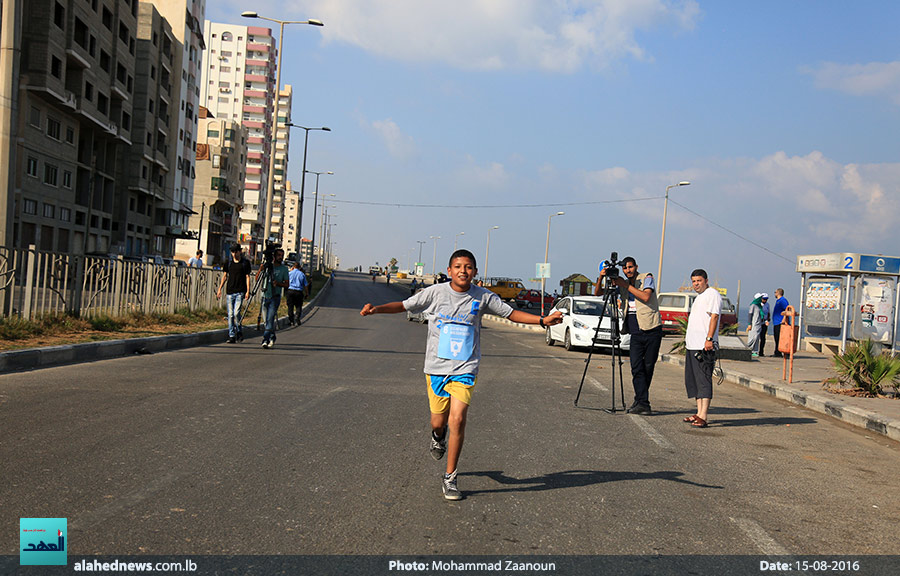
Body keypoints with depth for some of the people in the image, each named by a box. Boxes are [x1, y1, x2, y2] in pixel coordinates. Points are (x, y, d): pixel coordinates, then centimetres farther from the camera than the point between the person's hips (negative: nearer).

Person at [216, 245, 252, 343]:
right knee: (230, 314, 1)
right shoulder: (229, 263, 11)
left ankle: (239, 331, 9)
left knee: (236, 313, -14)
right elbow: (225, 276, 17)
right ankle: (231, 336, 6)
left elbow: (247, 277, 1)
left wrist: (248, 291, -6)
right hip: (229, 292, 3)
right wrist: (219, 289, 12)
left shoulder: (245, 263, 2)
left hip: (240, 292, -3)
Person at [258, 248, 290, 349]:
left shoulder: (284, 269, 5)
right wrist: (260, 270, -12)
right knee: (267, 320, 8)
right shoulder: (267, 265, 10)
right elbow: (257, 278, 7)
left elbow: (287, 284, 4)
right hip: (265, 296, 3)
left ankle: (265, 340, -19)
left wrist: (278, 283, -15)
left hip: (275, 297, -3)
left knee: (270, 319, -15)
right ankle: (272, 339, 22)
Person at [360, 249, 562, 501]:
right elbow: (404, 305, 0)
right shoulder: (435, 293, -4)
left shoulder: (483, 297, -2)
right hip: (436, 366, 1)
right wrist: (376, 309, -15)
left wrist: (543, 320, -3)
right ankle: (438, 436, 49)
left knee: (457, 419, -13)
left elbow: (510, 313, 7)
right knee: (439, 421, 8)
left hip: (465, 369, 0)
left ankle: (450, 478, 3)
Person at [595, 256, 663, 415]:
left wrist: (626, 285, -12)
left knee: (648, 366, 1)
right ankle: (643, 403, -13)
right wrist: (601, 278, -5)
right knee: (637, 367, -11)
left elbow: (646, 296, -16)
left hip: (652, 330, -3)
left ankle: (640, 401, 14)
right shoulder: (621, 285, 14)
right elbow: (597, 293, 13)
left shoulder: (647, 278, 3)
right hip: (635, 333, 3)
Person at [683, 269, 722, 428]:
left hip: (704, 345, -10)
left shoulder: (712, 294, -6)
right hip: (693, 345, 10)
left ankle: (703, 416, -15)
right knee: (693, 380, 11)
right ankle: (699, 413, 15)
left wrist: (709, 339, -24)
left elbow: (714, 317, -16)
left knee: (704, 379, -12)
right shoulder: (699, 297, 23)